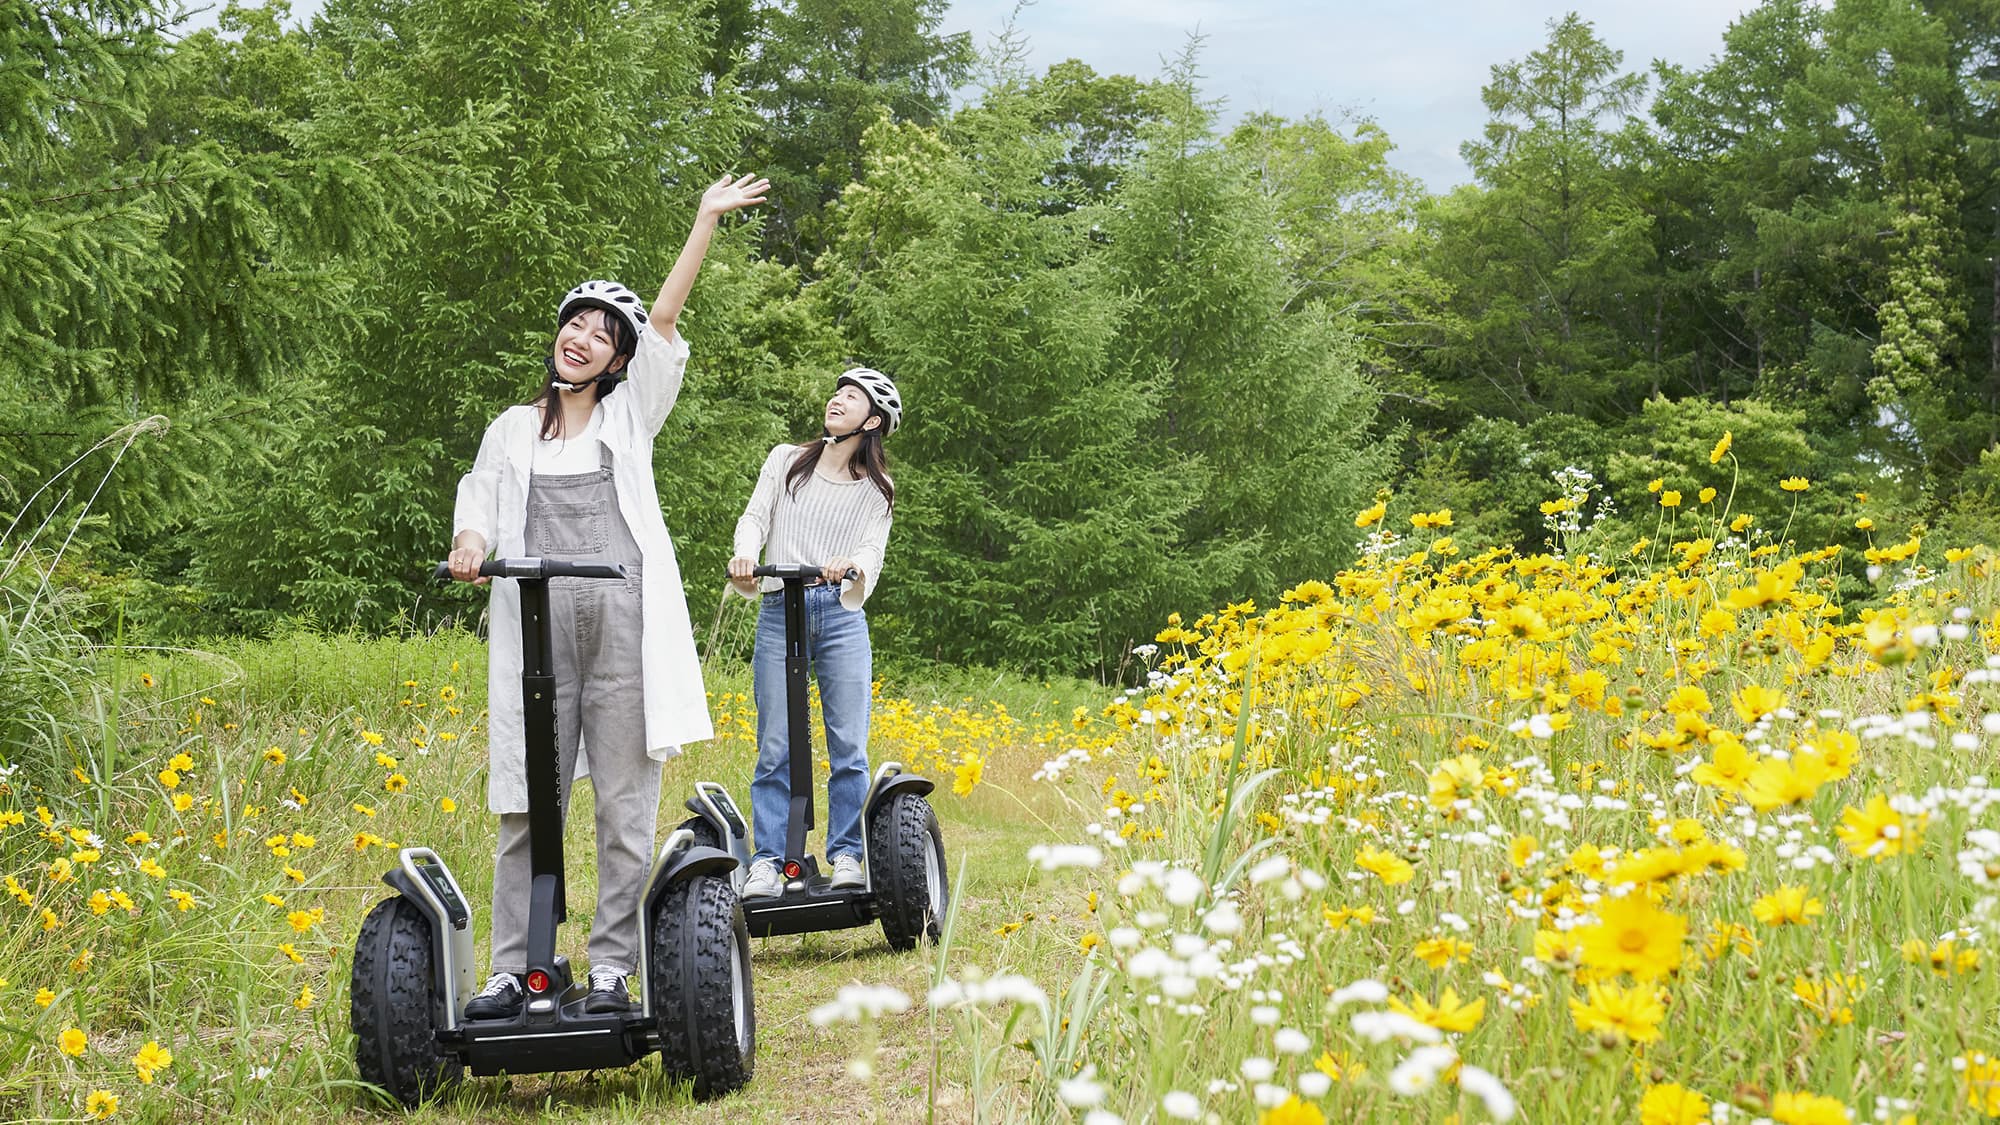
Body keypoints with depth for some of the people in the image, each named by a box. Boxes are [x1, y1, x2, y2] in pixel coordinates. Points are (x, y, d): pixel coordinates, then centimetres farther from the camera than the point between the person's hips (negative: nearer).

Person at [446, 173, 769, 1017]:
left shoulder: (631, 414, 13)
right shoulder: (514, 430, 19)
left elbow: (664, 320, 7)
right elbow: (479, 506, 14)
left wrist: (708, 220, 1)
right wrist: (468, 548, -10)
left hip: (625, 622, -1)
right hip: (537, 625, 1)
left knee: (625, 804, -1)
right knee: (526, 804, -1)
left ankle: (612, 969, 5)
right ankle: (513, 971, 4)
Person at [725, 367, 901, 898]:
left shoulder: (876, 488, 11)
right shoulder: (786, 461, 13)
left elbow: (872, 550, 0)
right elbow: (755, 516, 5)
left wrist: (851, 564, -24)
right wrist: (745, 554, -18)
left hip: (841, 615, 0)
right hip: (780, 611, 0)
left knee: (850, 746, -5)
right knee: (775, 747, -4)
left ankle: (846, 856, 4)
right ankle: (766, 861, 0)